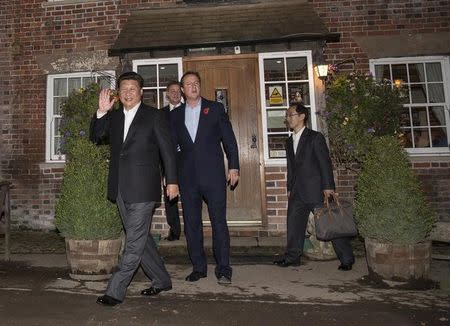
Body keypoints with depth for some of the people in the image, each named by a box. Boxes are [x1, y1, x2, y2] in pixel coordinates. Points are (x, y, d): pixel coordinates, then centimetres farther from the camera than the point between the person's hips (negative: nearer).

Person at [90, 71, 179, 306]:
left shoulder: (154, 116, -1)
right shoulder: (113, 117, 15)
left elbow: (167, 150, -2)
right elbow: (95, 137, 9)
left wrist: (172, 181, -5)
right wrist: (101, 112, -4)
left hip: (143, 187, -6)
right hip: (120, 187, 6)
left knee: (135, 240, -3)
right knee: (138, 237, 13)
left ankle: (115, 290, 9)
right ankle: (161, 280, 29)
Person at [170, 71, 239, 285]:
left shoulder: (215, 108, 7)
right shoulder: (175, 115, 13)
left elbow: (229, 140, 4)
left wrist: (233, 166, -2)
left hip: (213, 174, -2)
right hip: (187, 177, 3)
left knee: (219, 221, -1)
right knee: (191, 224, 7)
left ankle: (223, 269, 9)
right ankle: (198, 267, 21)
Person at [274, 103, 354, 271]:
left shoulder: (315, 137, -4)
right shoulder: (289, 141, 15)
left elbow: (325, 163, -9)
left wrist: (328, 187, -14)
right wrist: (290, 189, 14)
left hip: (316, 190, -6)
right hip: (297, 192, 6)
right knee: (294, 224, 8)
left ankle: (346, 258, 14)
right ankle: (292, 257, 21)